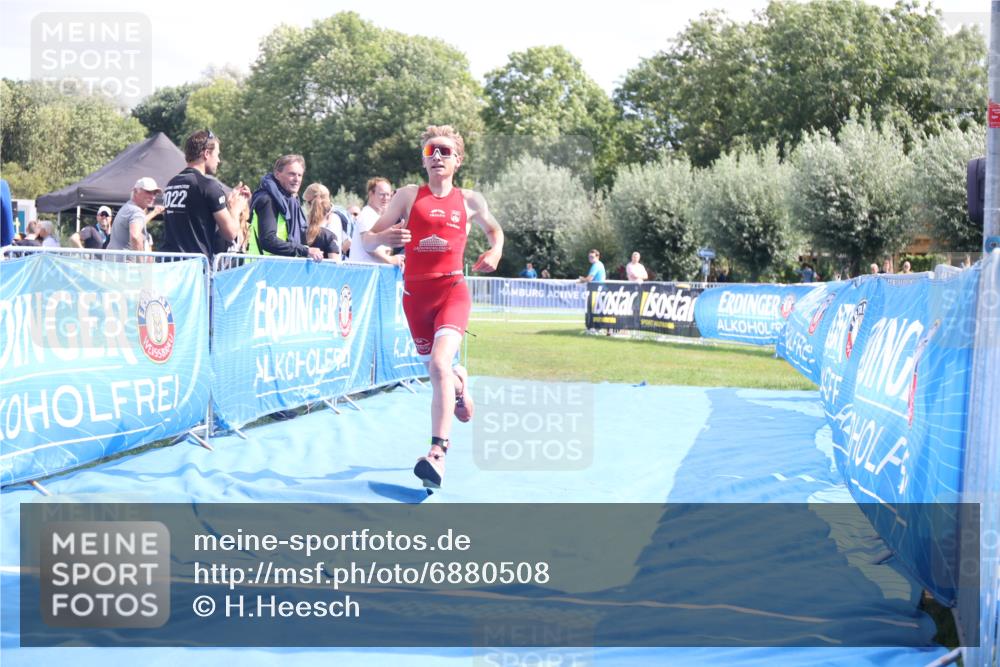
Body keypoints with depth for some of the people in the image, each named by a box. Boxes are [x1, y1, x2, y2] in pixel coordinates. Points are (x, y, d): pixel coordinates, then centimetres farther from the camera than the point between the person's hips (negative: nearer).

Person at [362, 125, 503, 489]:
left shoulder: (470, 200, 7)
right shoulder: (409, 196, 3)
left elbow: (494, 229, 27)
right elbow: (366, 240, 2)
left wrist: (495, 251, 5)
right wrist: (384, 237, -22)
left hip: (452, 290, -2)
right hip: (415, 293, 2)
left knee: (439, 364, -25)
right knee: (438, 371, 13)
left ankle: (438, 453, -32)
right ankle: (460, 383, 53)